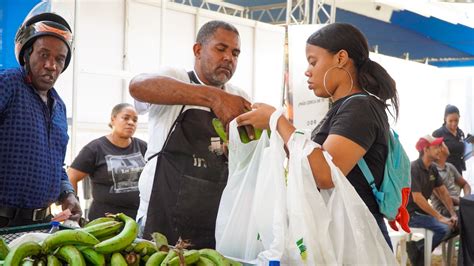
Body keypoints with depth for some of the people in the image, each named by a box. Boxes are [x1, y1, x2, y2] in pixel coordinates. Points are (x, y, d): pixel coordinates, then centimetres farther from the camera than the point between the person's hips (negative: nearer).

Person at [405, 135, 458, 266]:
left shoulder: (432, 168, 6)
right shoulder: (413, 169, -20)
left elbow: (443, 192, 9)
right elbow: (417, 198, -25)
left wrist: (453, 214, -2)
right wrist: (439, 217, -23)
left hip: (422, 210, 9)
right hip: (409, 213, -9)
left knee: (453, 224, 1)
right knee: (444, 228, -21)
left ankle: (418, 247, 7)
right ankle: (416, 248, -2)